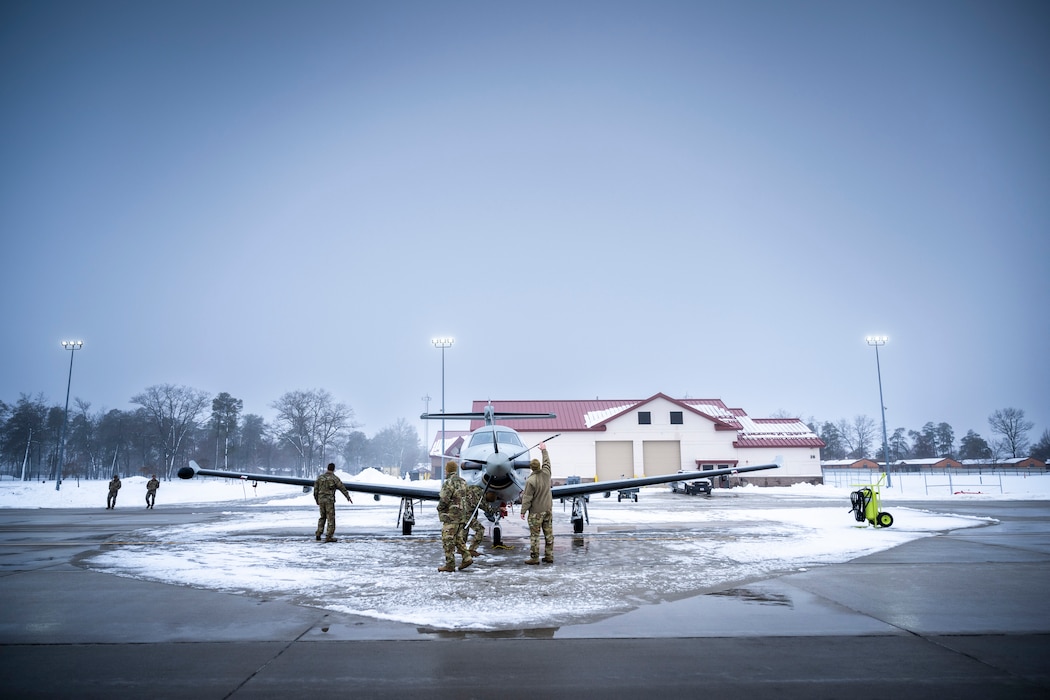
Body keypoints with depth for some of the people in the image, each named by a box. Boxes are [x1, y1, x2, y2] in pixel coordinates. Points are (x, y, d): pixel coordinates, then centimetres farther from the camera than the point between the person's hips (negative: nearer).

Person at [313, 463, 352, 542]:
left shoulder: (320, 477, 7)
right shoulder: (334, 478, -6)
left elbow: (315, 489, 8)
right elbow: (342, 488, -2)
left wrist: (316, 500, 20)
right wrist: (348, 497, 9)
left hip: (321, 499, 5)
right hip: (329, 500, -5)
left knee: (322, 517, 20)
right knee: (331, 518, 0)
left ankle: (318, 535, 13)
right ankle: (329, 537, -3)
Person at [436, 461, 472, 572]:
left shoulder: (449, 483, -16)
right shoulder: (463, 481, 11)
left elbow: (444, 500, -19)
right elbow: (466, 498, 14)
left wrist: (439, 508, 0)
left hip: (451, 516, -8)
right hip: (462, 515, 8)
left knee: (448, 541, -1)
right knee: (458, 538, 16)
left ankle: (450, 565, 1)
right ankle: (466, 558, 4)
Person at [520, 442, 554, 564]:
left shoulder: (530, 481, -19)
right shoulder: (546, 473, -4)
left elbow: (527, 498, -15)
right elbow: (547, 462, 17)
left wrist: (523, 511, -6)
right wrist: (544, 450, 32)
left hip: (536, 512, -6)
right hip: (548, 509, 6)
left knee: (534, 535, 1)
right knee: (549, 533, 11)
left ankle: (534, 558, 5)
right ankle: (549, 556, 17)